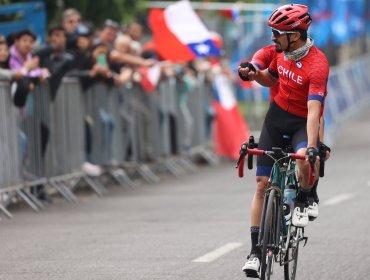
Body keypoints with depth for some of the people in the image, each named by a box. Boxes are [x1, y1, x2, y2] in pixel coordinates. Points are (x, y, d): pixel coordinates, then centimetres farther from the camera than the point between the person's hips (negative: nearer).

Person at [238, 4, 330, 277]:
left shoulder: (317, 65, -28)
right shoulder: (282, 52, -7)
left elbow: (314, 110, -36)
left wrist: (311, 147, -47)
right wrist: (253, 74, -7)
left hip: (303, 122, -5)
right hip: (277, 115, 5)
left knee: (306, 160, -37)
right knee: (262, 183, 0)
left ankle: (304, 200, -4)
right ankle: (256, 250, 5)